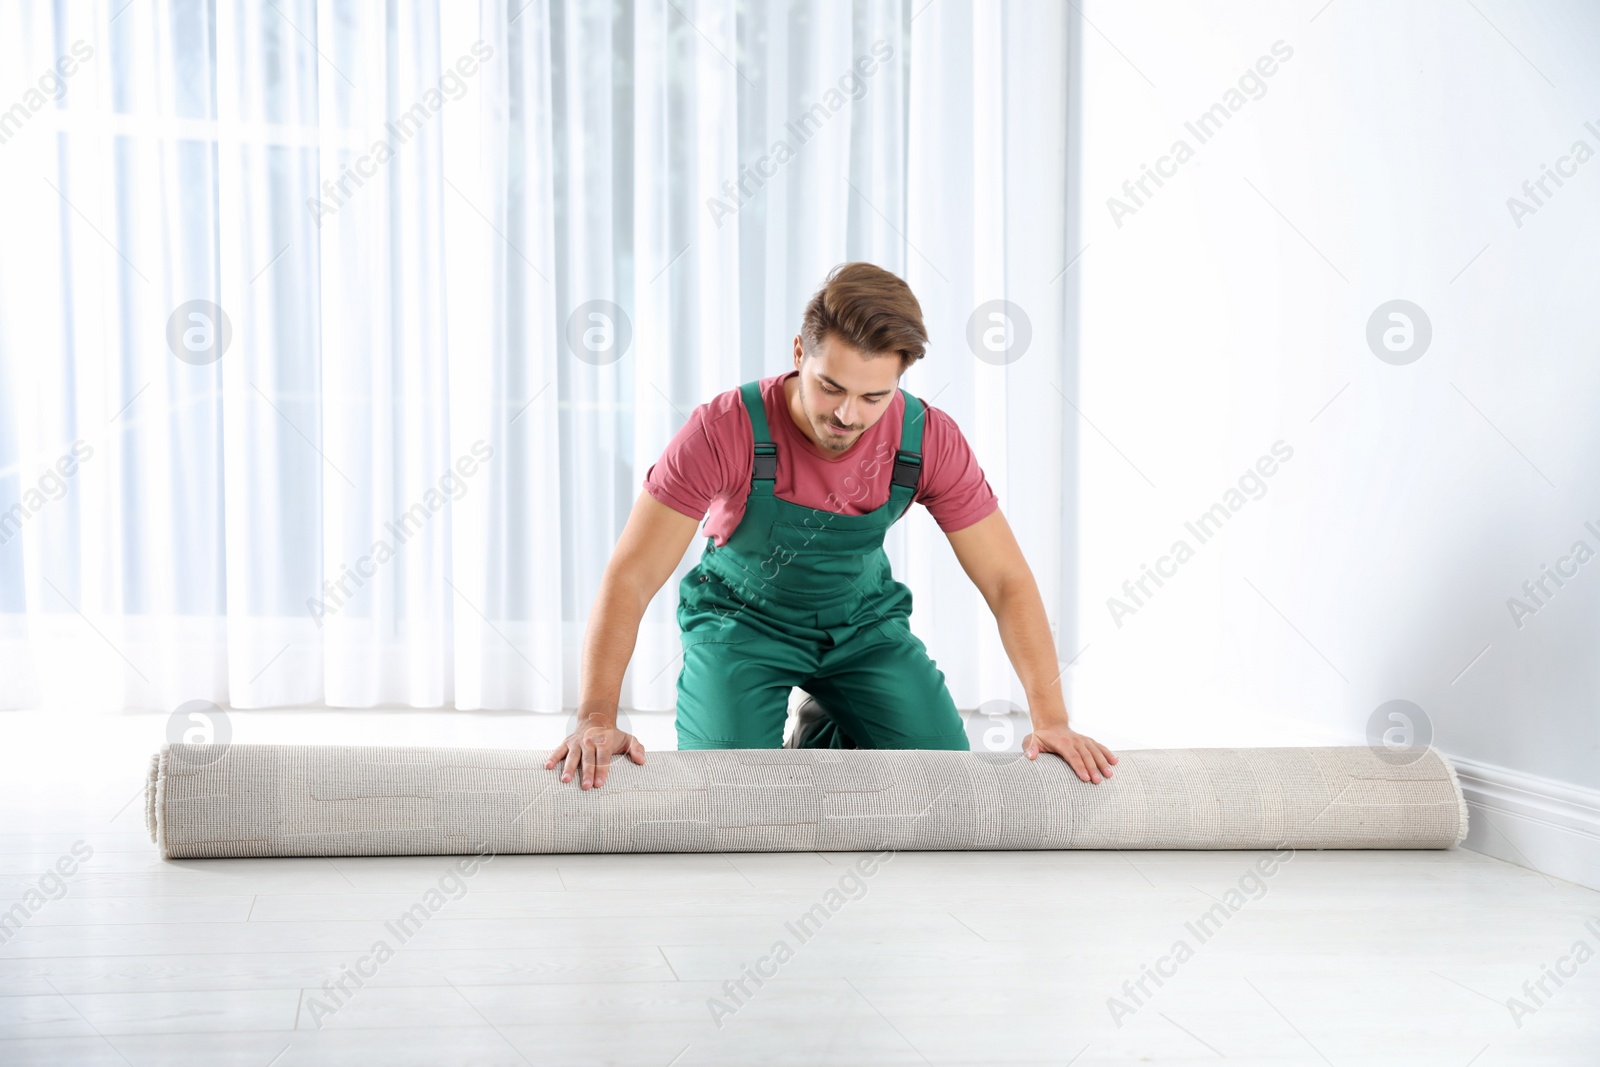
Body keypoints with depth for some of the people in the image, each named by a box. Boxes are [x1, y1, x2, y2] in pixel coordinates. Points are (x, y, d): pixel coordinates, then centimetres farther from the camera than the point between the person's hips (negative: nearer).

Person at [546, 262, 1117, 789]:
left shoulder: (930, 440, -23)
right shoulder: (726, 430, -31)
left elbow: (1007, 582, -16)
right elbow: (629, 577, -31)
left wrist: (1052, 720, -26)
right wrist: (596, 719, -42)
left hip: (863, 620, 3)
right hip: (743, 619, -2)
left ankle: (826, 730, 20)